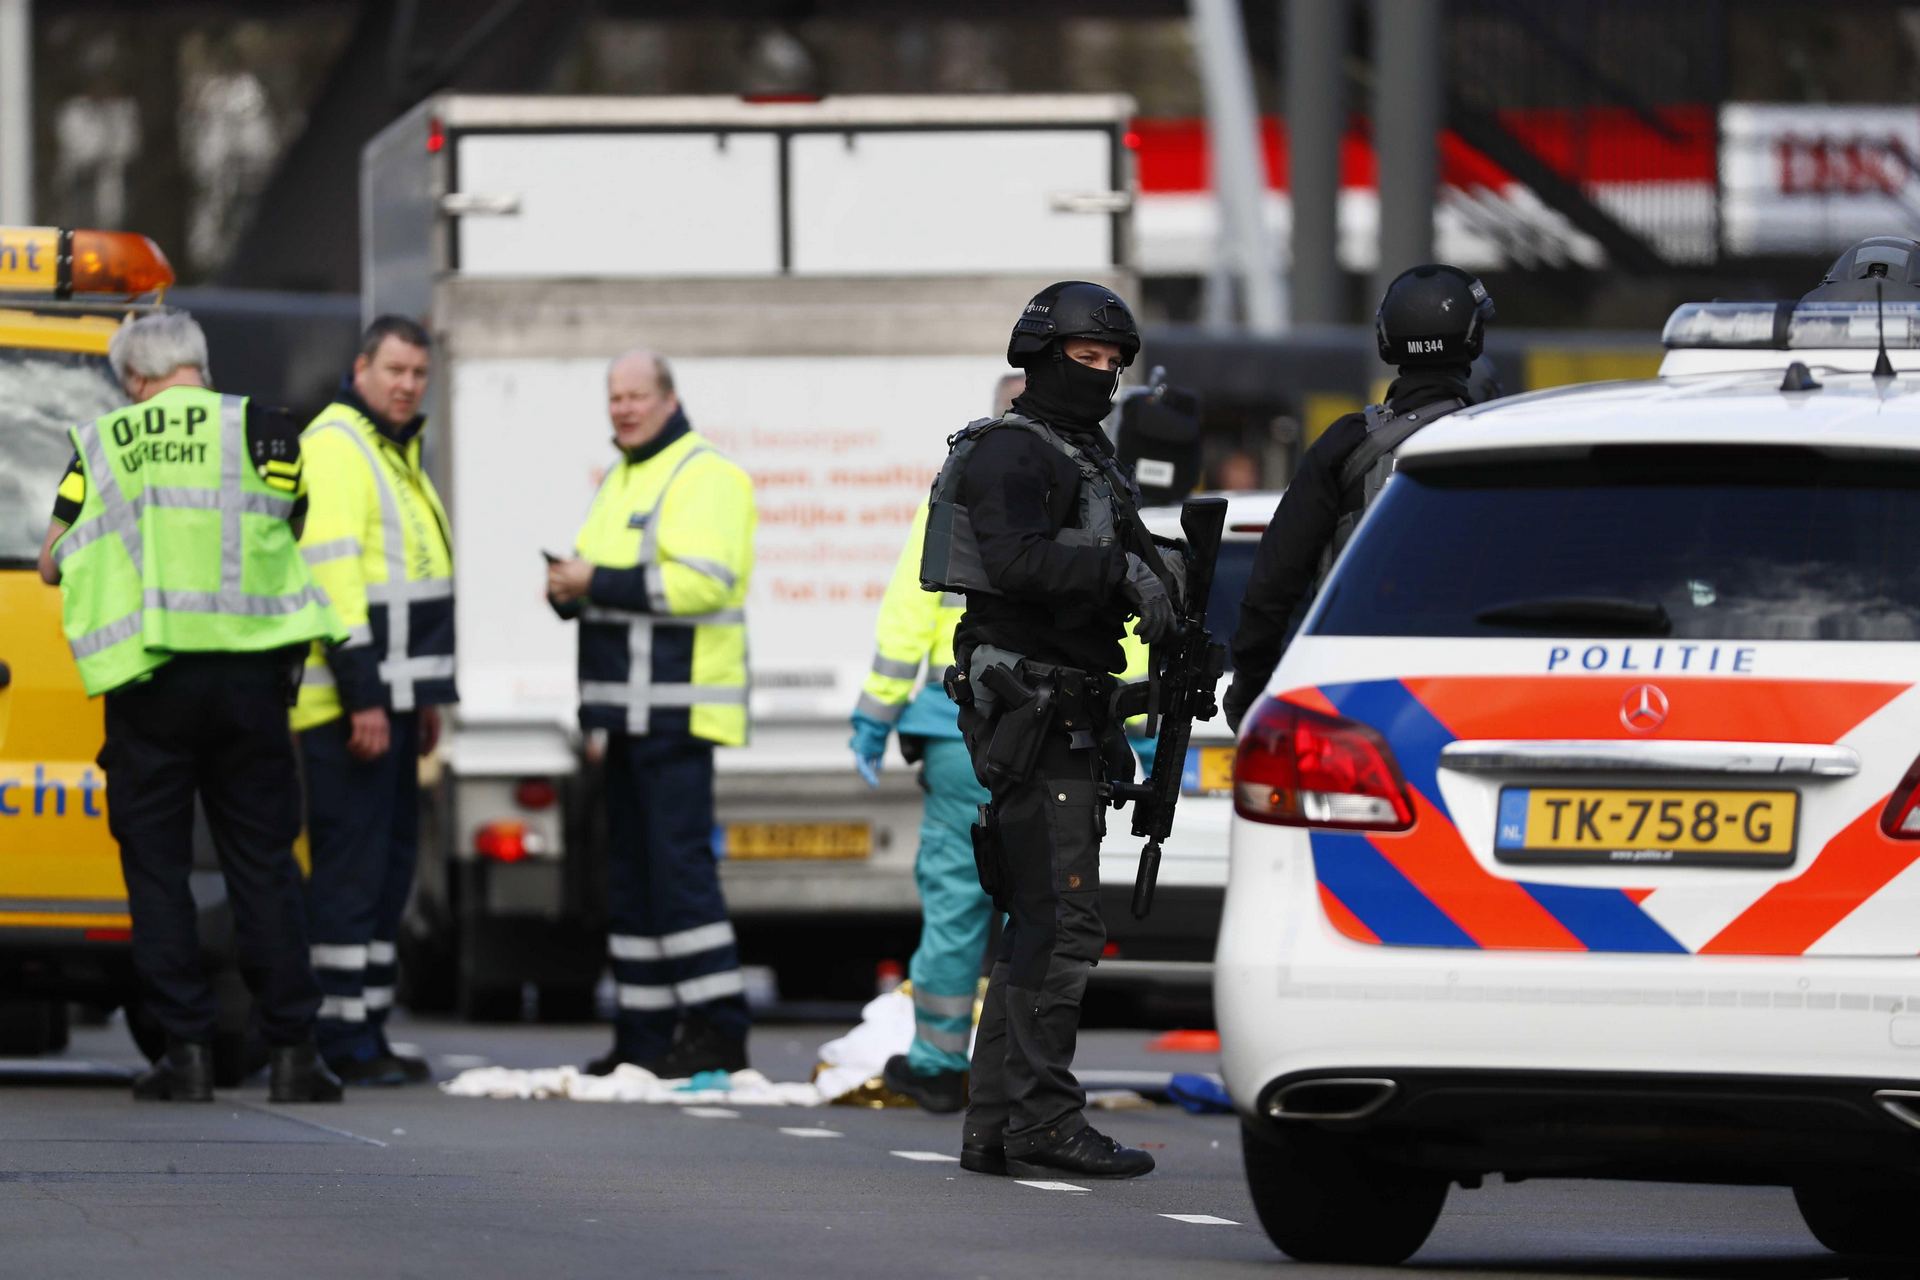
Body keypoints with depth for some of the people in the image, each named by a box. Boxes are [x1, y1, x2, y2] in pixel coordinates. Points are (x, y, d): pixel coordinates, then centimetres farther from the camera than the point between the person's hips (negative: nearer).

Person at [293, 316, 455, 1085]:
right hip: (348, 701, -10)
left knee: (390, 859, 11)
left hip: (387, 697, 10)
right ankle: (344, 1037, -8)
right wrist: (362, 697, -25)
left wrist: (426, 696, 25)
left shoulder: (396, 452, 20)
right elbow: (331, 573, -21)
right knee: (352, 864, -9)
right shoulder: (335, 446, -13)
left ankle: (369, 1031, 15)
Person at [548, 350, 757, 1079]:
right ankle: (645, 1033, 14)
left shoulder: (704, 478, -9)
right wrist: (571, 589, 1)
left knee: (679, 861, -13)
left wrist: (599, 582, -19)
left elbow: (702, 581, -21)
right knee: (632, 869, 10)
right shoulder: (621, 482, 21)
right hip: (629, 710, 10)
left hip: (678, 709, -10)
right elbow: (602, 578, 25)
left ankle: (716, 1030, -13)